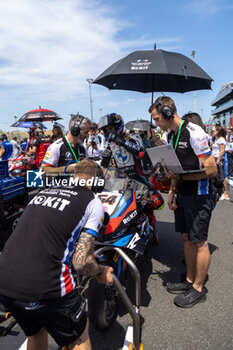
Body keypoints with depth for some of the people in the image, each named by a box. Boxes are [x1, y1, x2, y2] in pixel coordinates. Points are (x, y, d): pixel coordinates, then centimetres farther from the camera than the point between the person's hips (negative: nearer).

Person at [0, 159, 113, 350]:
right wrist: (101, 272, 11)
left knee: (35, 332, 34)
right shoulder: (93, 202, -2)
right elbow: (81, 263, -10)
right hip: (43, 287, -6)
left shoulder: (43, 192, 16)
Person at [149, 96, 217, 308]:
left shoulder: (194, 133, -18)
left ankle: (199, 289, 18)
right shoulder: (171, 135, 10)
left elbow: (211, 170, -19)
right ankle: (190, 280, 31)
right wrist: (172, 191, 9)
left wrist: (181, 178, -20)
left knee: (199, 242, 2)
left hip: (199, 197, -8)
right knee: (187, 237, 16)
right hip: (182, 195, 9)